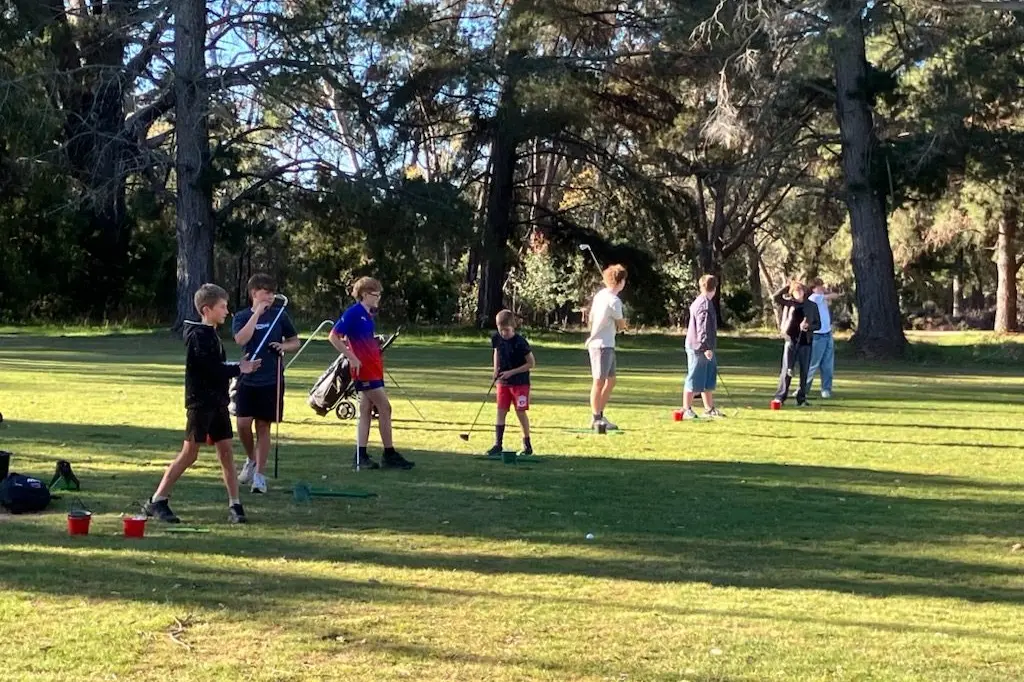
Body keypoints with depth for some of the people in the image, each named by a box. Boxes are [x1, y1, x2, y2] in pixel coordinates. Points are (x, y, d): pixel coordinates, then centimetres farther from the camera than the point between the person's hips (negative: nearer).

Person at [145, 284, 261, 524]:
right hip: (200, 403, -8)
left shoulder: (211, 334, 14)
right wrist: (239, 369, -11)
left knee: (226, 451, 5)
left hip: (217, 402, 8)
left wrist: (239, 366, 1)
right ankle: (157, 501, 5)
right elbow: (212, 369, -21)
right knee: (189, 453, -4)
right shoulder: (198, 336, -15)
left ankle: (234, 505, 8)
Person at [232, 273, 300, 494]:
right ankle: (251, 460, 21)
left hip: (271, 380, 0)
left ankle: (259, 475, 10)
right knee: (242, 423, -7)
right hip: (247, 379, 0)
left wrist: (284, 346, -9)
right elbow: (241, 339, -19)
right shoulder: (242, 317, 0)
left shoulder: (280, 316, 4)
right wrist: (257, 313, -19)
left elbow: (295, 342, 13)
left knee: (263, 426, 3)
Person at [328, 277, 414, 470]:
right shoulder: (353, 313, -12)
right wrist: (352, 358, -17)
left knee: (366, 411, 9)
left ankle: (361, 457, 11)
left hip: (374, 369, 9)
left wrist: (377, 342, 7)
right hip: (364, 369, -9)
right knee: (384, 407, -7)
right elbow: (334, 337, -15)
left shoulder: (368, 315, 13)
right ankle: (389, 454, 1)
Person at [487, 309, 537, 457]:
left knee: (520, 412, -1)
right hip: (503, 382, 5)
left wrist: (511, 372, -18)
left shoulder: (520, 342, -19)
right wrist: (496, 370, 4)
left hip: (520, 382, -5)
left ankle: (527, 445, 12)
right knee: (501, 411, 1)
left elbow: (531, 363, -14)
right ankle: (497, 445, 4)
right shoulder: (497, 339, -3)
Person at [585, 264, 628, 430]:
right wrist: (621, 323, 14)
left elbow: (591, 317, 16)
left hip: (607, 345, 9)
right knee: (599, 382, -2)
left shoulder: (600, 294, 8)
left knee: (610, 381, 15)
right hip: (601, 345, -9)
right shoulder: (614, 301, -19)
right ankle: (596, 419, 4)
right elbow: (621, 325, -7)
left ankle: (599, 416, 21)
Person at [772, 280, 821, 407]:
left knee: (804, 371, 4)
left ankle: (801, 398, 11)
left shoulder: (812, 306, 7)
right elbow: (775, 297, -8)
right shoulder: (788, 303, 6)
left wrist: (809, 326, -11)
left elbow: (818, 324, 8)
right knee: (787, 370, -4)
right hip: (791, 341, -1)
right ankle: (780, 397, 0)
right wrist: (787, 286, -4)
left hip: (805, 342, 1)